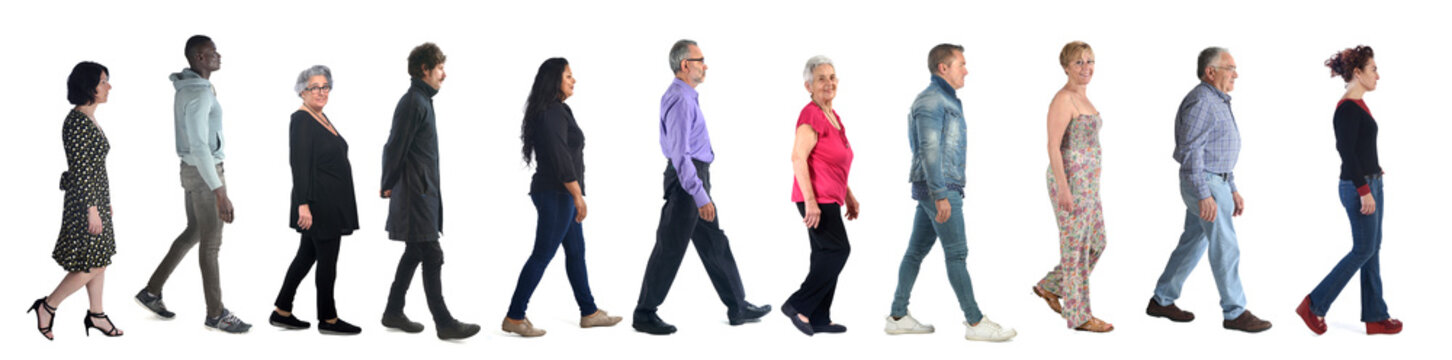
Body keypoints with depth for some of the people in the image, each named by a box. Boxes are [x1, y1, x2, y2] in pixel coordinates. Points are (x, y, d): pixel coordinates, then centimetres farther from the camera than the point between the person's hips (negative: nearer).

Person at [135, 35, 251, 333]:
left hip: (193, 170, 10)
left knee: (193, 234, 21)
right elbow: (199, 147, -29)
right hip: (205, 174, -10)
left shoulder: (188, 89, 8)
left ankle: (152, 292, 27)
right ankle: (216, 314, 15)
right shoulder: (199, 94, -26)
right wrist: (220, 193, -29)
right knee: (211, 244, 2)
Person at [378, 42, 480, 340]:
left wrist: (391, 184, 18)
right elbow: (396, 147, -16)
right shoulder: (413, 103, -16)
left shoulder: (421, 101, 16)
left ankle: (393, 313, 24)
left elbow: (394, 148, 20)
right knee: (432, 257, -10)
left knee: (414, 254, 15)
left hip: (423, 192, 10)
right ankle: (444, 323, -9)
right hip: (416, 193, -10)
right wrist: (388, 186, -6)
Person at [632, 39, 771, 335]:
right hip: (687, 178, -11)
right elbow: (680, 153, -25)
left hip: (694, 178, 11)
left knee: (714, 245, 14)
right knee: (670, 248, -4)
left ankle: (737, 307, 21)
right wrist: (700, 196, -26)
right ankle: (644, 314, 3)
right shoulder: (680, 100, -19)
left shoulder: (679, 96, 14)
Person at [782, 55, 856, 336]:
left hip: (829, 199, 9)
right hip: (816, 198, -9)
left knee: (827, 254, 10)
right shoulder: (812, 115, -14)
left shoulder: (832, 116, 16)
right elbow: (798, 158, -20)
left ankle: (819, 319, 16)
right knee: (838, 250, -10)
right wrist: (810, 200, -24)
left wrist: (849, 196, 24)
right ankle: (797, 305, -5)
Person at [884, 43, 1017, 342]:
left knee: (917, 251, 10)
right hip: (938, 188, -10)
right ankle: (976, 323, -6)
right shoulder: (931, 100, -14)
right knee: (956, 253, -8)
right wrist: (941, 196, -24)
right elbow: (929, 149, -21)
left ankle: (897, 317, 13)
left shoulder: (945, 101, 18)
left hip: (941, 188, 10)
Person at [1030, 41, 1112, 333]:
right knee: (1077, 247, -2)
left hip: (1087, 181, 10)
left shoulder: (1082, 99, 14)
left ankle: (1049, 287, 26)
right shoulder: (1063, 100, -14)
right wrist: (1063, 188, -22)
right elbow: (1053, 147, -19)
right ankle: (1079, 315, 6)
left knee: (1096, 244, 14)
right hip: (1069, 180, -10)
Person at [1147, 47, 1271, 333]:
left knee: (1193, 243, 15)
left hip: (1215, 182, 11)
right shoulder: (1200, 102, -18)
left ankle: (1162, 301, 23)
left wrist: (1233, 190, 21)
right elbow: (1190, 151, -23)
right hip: (1203, 184, -11)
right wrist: (1205, 196, -25)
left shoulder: (1217, 102, 15)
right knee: (1225, 248, -6)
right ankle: (1235, 313, -1)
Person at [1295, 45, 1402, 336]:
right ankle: (1314, 305, 1)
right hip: (1358, 186, -10)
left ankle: (1375, 317, 14)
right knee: (1363, 250, -5)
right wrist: (1364, 191, -23)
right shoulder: (1347, 109, -18)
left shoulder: (1359, 106, 12)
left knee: (1372, 249, 10)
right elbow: (1347, 153, -21)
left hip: (1370, 183, 10)